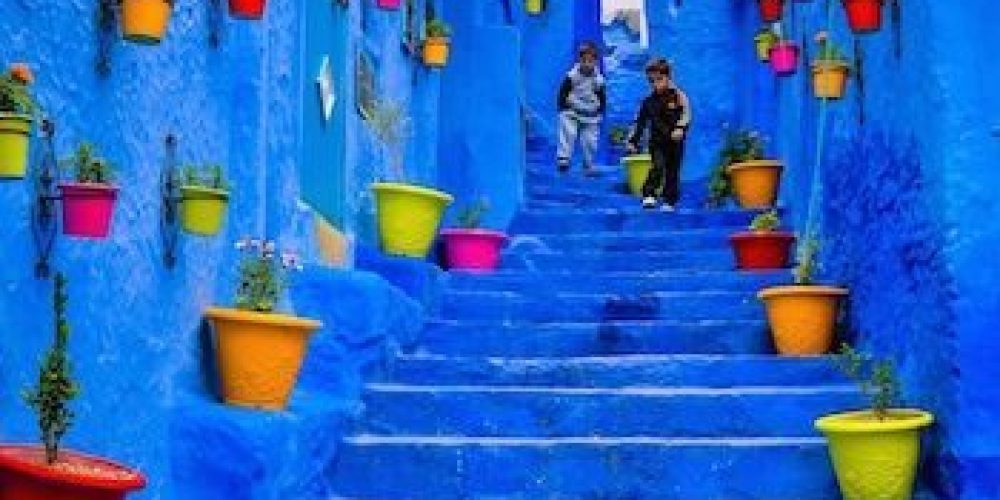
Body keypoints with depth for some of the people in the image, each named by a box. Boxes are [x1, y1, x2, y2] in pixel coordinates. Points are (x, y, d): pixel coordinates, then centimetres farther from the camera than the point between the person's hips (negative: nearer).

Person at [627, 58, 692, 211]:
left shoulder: (679, 96, -4)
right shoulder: (649, 102, 4)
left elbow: (686, 115, -11)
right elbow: (640, 122, 11)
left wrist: (680, 128, -29)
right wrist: (633, 141, 7)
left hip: (675, 142, -1)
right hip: (657, 142, 1)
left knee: (672, 172, 6)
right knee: (658, 166, -19)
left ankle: (670, 201, 14)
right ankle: (649, 195, -22)